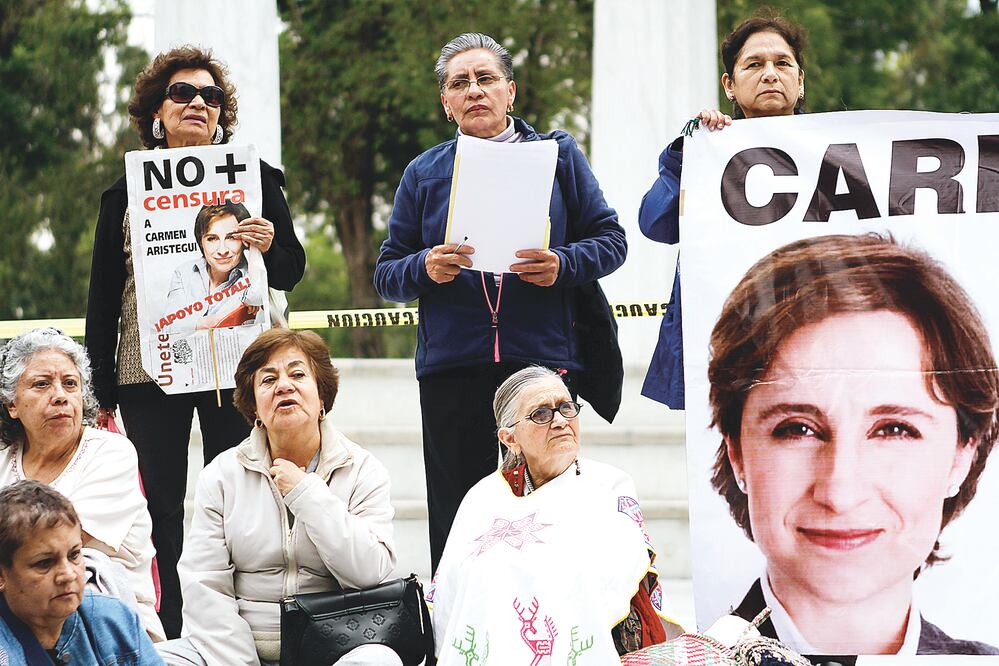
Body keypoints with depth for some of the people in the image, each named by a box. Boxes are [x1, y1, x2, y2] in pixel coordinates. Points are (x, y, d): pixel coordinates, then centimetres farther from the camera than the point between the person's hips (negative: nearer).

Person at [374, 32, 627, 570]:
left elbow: (611, 239, 8)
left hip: (543, 362, -1)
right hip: (450, 369, 1)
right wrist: (425, 269, -10)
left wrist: (563, 266, -11)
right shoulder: (423, 174, 12)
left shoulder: (557, 155, 10)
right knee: (455, 523, 1)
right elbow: (386, 275, 12)